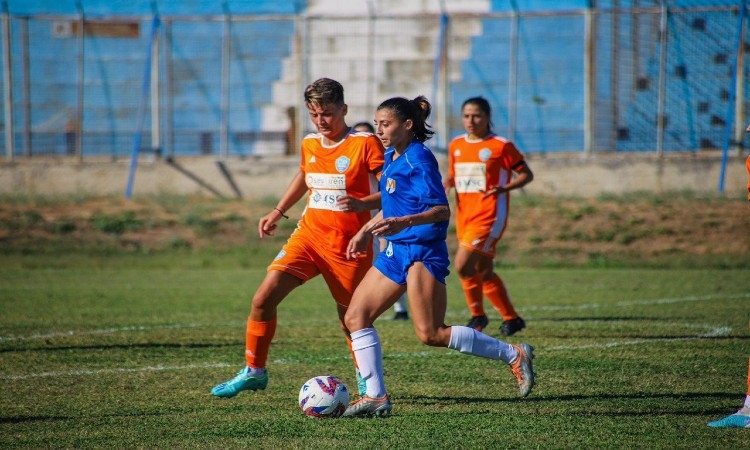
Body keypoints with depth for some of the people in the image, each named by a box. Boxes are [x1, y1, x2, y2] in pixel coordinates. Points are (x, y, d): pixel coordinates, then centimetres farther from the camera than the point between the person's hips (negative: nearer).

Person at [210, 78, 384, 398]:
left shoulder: (365, 144, -11)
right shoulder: (309, 145, 8)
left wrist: (363, 203, -32)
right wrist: (278, 212, 28)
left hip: (348, 244, -5)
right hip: (309, 234, 5)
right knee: (263, 298, -8)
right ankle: (253, 372, 5)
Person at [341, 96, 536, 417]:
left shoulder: (419, 158, -14)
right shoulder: (391, 157, 12)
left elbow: (442, 210, -20)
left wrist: (403, 223, -35)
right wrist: (366, 232, 25)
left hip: (423, 252, -9)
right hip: (395, 252, 9)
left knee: (431, 334, -13)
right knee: (355, 316, 2)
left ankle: (514, 355, -2)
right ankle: (376, 397, 6)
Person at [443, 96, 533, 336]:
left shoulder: (501, 146, -6)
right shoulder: (456, 145, 10)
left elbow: (526, 174, -2)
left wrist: (503, 188, -18)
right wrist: (446, 184, -1)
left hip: (489, 215, -7)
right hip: (464, 215, 7)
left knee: (462, 265, -18)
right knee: (483, 271, 12)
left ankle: (477, 315, -2)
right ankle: (511, 318, 28)